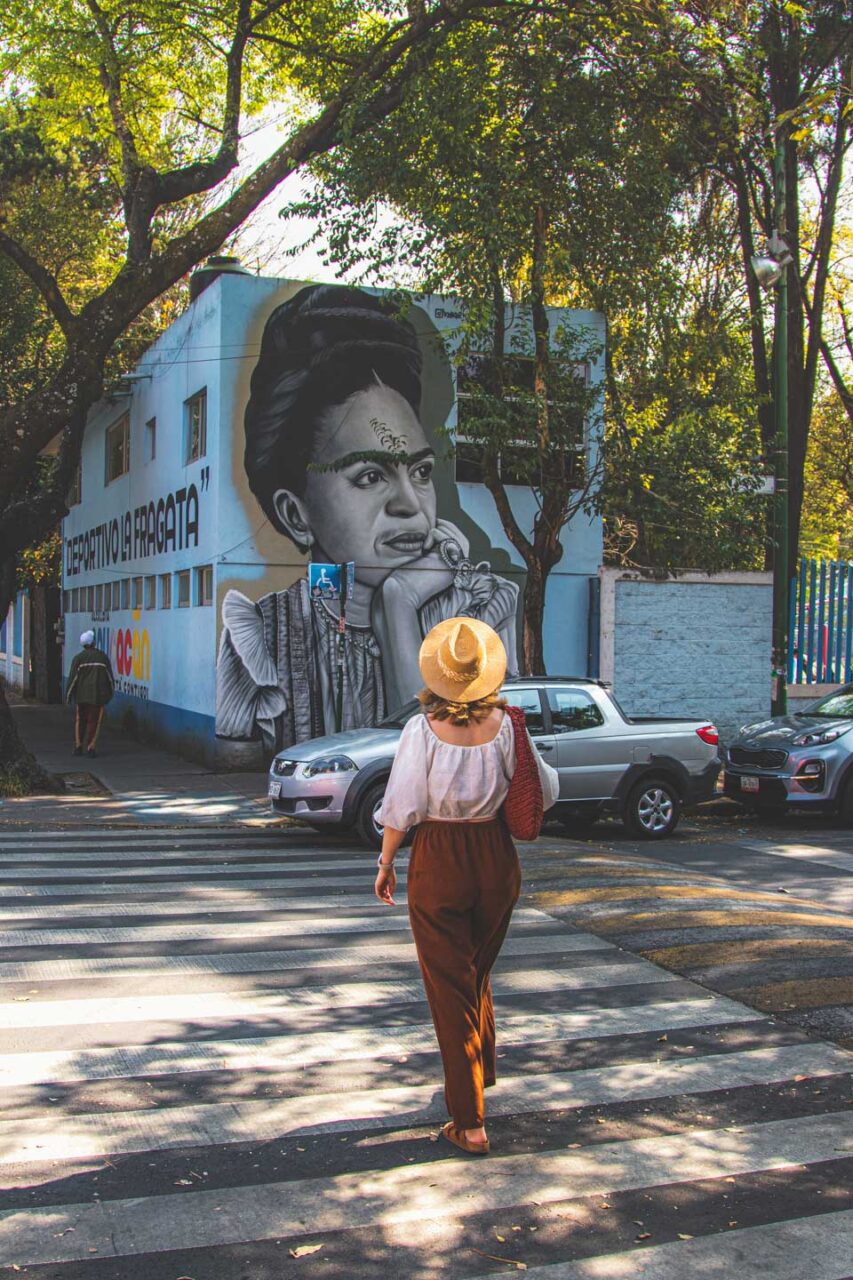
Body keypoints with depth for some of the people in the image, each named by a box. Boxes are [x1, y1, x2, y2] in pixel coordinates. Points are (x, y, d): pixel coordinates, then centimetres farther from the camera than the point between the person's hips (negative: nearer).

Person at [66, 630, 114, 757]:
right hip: (98, 695, 0)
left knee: (80, 720, 13)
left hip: (82, 695, 0)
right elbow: (110, 676, 6)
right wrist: (111, 691, 18)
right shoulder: (103, 656, 1)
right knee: (94, 721, 3)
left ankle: (78, 746, 11)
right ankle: (91, 747, -1)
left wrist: (68, 694, 4)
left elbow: (73, 678, -4)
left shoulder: (78, 658, -3)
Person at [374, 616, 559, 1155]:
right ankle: (480, 1076, 45)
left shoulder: (423, 729, -15)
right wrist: (530, 758, 20)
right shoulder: (506, 725, -8)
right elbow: (546, 792, 1)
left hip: (438, 862, -3)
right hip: (497, 860, 3)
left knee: (450, 988, 7)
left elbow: (403, 807, -12)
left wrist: (386, 862, 2)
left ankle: (470, 1121, 10)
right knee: (479, 975, 25)